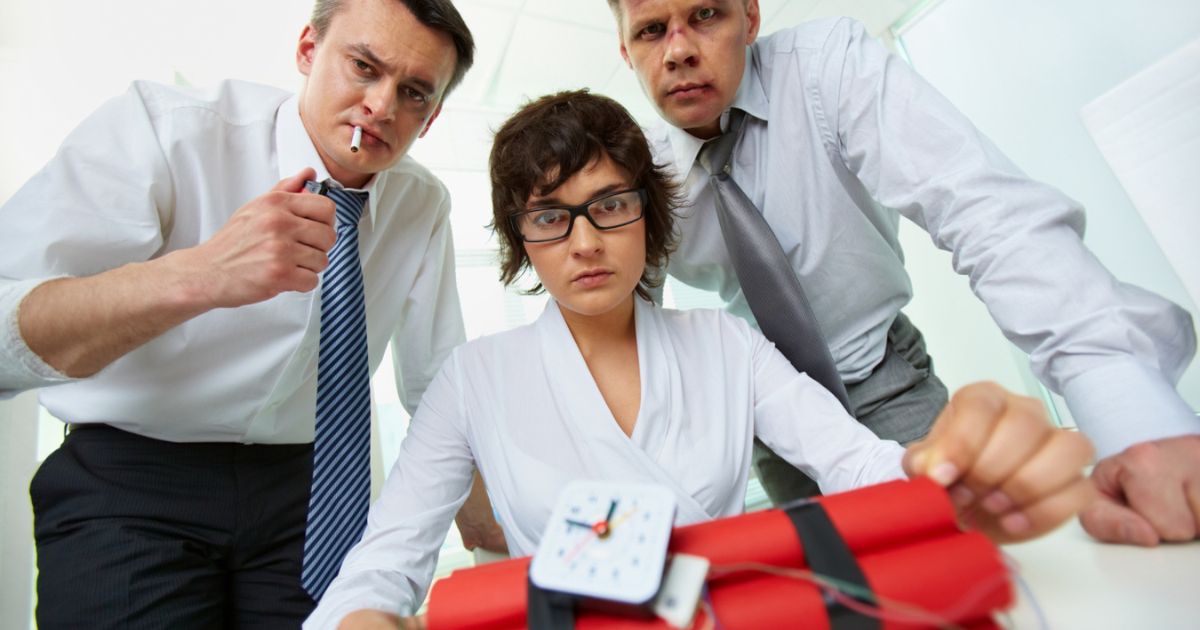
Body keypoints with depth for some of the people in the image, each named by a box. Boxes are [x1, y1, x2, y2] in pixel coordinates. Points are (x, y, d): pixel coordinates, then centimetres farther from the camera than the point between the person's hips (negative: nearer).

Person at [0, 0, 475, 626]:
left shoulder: (424, 206, -4)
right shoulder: (159, 127, -15)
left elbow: (437, 384, 2)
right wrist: (196, 275, -41)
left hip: (304, 491, 3)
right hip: (129, 487, -2)